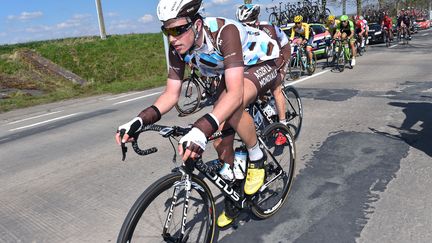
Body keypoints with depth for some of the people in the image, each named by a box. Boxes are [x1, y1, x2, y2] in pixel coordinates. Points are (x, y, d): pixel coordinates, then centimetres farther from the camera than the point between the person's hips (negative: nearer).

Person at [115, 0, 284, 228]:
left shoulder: (225, 32, -39)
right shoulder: (178, 48, -19)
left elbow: (235, 94, -48)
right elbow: (171, 93, -16)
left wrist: (202, 129, -61)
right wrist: (140, 120, -32)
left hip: (264, 64, -6)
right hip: (233, 71, 7)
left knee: (232, 107, -38)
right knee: (220, 139, -4)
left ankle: (256, 158, -8)